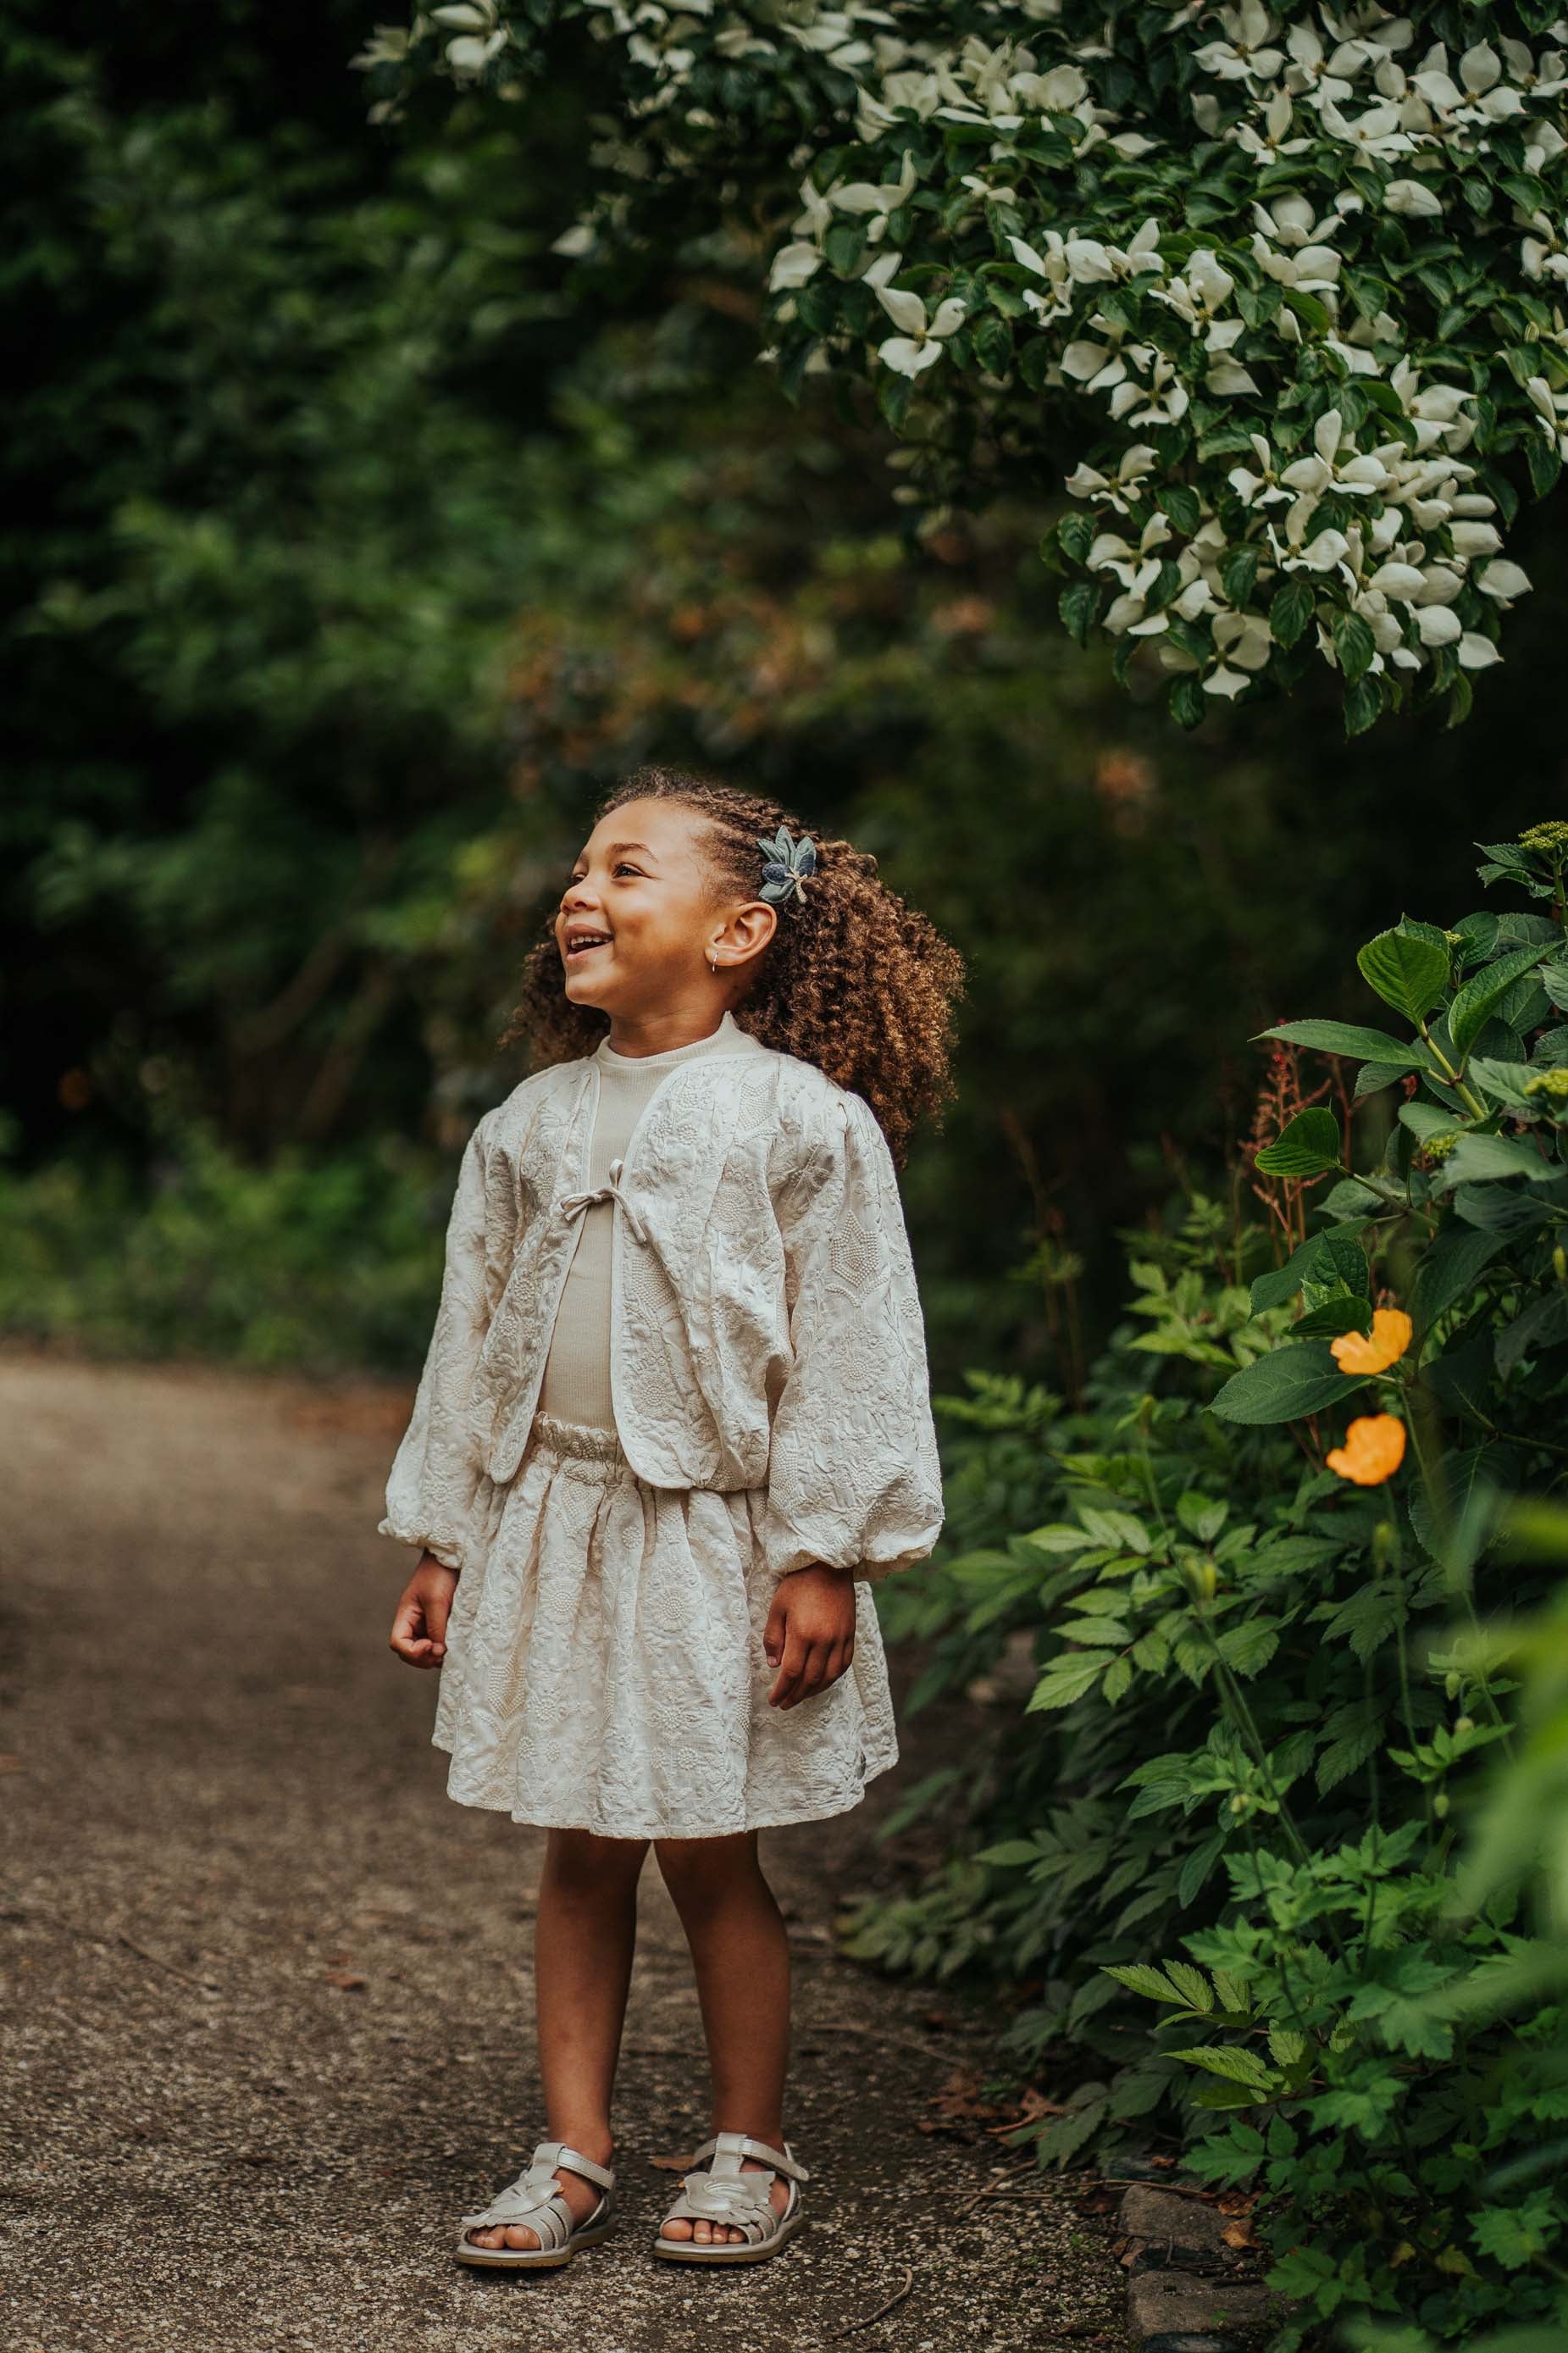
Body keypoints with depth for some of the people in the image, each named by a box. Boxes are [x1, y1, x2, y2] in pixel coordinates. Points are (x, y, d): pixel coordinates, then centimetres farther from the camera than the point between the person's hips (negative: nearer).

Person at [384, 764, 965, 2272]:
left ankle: (748, 2154, 20)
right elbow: (470, 1339, 13)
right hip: (549, 1524, 4)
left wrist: (824, 1559, -12)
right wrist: (440, 1543, 11)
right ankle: (573, 2155, 18)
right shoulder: (529, 1125, 8)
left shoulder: (805, 1120, -7)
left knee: (711, 1860, 3)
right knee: (579, 1856, 9)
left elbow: (847, 1354, -8)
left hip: (714, 1538, -4)